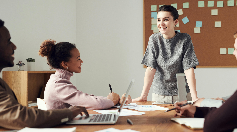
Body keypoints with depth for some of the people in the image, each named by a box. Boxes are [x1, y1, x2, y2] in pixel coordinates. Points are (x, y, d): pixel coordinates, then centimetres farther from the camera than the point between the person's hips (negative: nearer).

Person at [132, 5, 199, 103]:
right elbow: (151, 68, -10)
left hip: (182, 94, -1)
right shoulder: (154, 40, -5)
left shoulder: (185, 39, -9)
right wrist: (143, 96, -18)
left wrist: (194, 97, -22)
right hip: (159, 95, 1)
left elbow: (189, 69, -13)